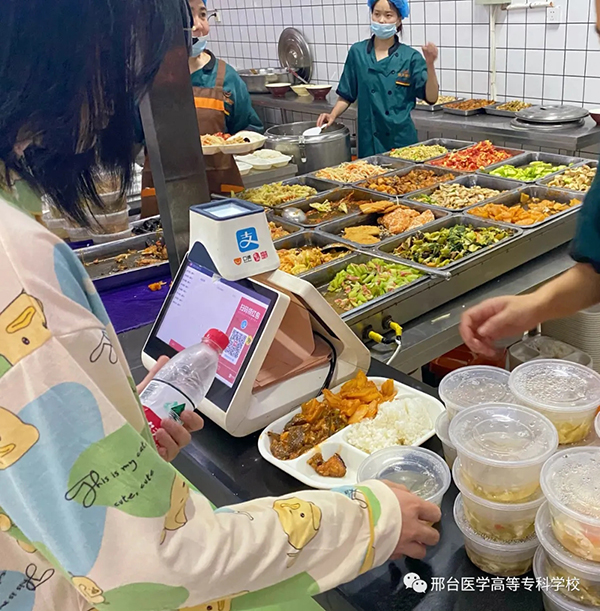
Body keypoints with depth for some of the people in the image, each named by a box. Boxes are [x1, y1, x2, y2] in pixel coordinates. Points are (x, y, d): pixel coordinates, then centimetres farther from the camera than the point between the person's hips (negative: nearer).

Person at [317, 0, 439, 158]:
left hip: (401, 139, -1)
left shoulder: (410, 56, -2)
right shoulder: (357, 52, 3)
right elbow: (347, 95, 10)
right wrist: (333, 115, -6)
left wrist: (430, 65, -18)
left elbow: (431, 98, -6)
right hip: (369, 139, 1)